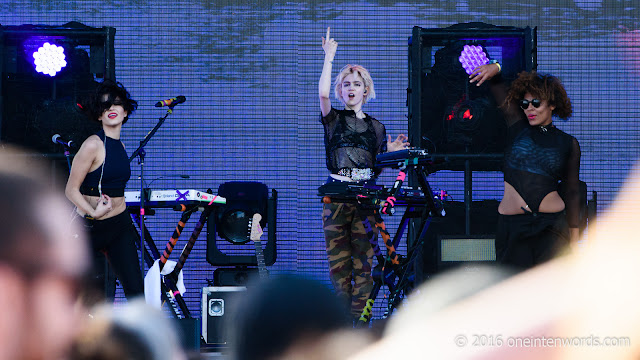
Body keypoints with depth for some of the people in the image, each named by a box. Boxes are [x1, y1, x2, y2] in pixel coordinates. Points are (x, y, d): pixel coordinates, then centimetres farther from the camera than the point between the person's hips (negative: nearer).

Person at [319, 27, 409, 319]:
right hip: (336, 196, -1)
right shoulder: (333, 119, 11)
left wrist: (390, 152, 0)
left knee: (364, 262, -6)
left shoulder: (376, 127, 17)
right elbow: (323, 93, -9)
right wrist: (329, 57, -8)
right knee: (338, 262, -4)